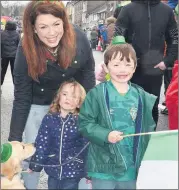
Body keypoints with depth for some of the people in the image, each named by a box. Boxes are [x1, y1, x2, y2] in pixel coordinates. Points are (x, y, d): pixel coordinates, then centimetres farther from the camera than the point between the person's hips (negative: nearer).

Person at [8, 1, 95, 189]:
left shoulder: (78, 38, -25)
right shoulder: (26, 49, -26)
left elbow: (88, 73, -8)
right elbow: (21, 96, -19)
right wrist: (14, 138, -19)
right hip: (38, 106, -1)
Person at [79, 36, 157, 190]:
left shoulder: (142, 96, 2)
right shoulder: (97, 94, -9)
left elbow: (150, 126, 9)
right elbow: (84, 123, -10)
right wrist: (105, 135, -21)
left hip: (133, 167, 3)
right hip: (104, 167, -3)